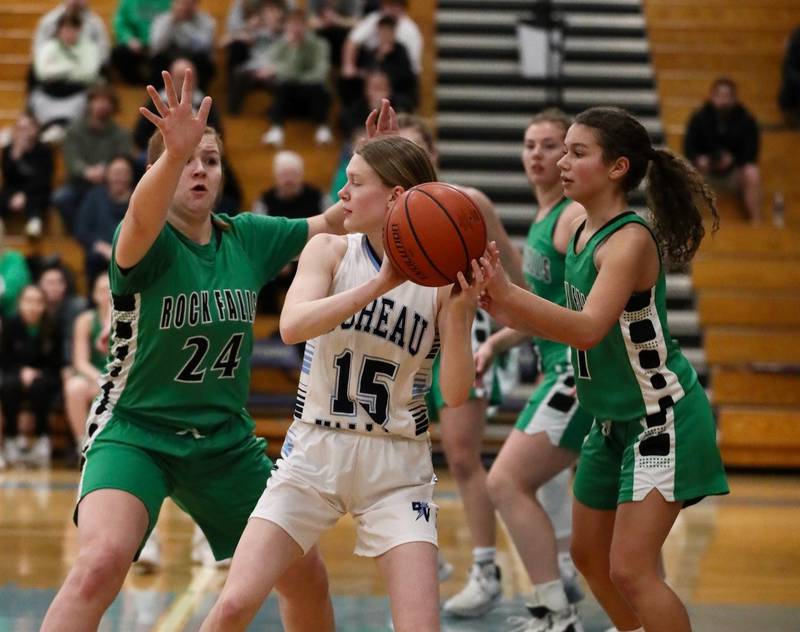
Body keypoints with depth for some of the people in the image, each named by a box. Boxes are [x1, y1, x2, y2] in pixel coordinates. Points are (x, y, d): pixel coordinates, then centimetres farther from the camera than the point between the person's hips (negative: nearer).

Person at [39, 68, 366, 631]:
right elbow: (141, 220, -40)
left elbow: (332, 224, 11)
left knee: (308, 580, 11)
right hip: (135, 432, -6)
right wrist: (174, 153, -61)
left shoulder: (246, 238, 1)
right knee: (101, 563, -31)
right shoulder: (148, 242, -16)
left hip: (226, 442, 6)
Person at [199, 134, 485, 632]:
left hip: (397, 466, -1)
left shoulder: (443, 277, -5)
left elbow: (456, 393, -11)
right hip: (314, 455, 1)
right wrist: (379, 284, -31)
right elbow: (292, 326, -22)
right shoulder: (330, 251, -2)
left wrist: (460, 311, -26)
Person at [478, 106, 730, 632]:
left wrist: (509, 294, -46)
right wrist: (509, 314, -5)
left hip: (661, 417, -10)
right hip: (613, 420, 10)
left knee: (630, 569, -14)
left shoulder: (631, 240, -23)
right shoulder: (581, 231, 3)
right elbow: (568, 324, 13)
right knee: (590, 555, 17)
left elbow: (589, 328, -37)